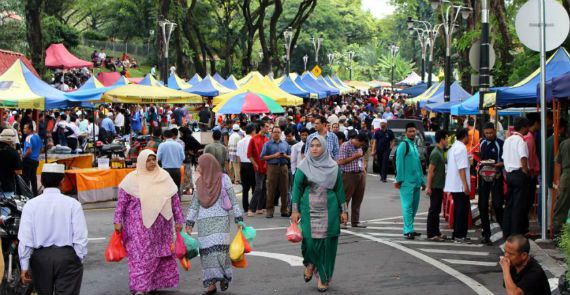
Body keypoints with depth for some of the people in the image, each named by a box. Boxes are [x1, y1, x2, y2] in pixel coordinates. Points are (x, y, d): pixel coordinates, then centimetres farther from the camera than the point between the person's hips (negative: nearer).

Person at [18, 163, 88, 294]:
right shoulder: (72, 204, -8)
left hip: (40, 257, 2)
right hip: (67, 255, -2)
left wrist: (24, 266, -1)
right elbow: (80, 237, -9)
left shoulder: (31, 204, -5)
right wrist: (80, 259, 3)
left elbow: (25, 239, -7)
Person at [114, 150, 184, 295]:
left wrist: (178, 220, 10)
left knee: (161, 254, 8)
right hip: (139, 226, -4)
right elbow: (122, 201, -1)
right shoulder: (132, 179, -3)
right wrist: (118, 221, -6)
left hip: (161, 226, 4)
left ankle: (155, 283, 20)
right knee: (141, 255, -6)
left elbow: (175, 199, 10)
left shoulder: (164, 176, 6)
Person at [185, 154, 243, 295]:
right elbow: (194, 206, 15)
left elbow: (234, 201, 0)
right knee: (206, 252, -3)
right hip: (204, 222, 4)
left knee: (219, 248, -17)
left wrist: (239, 220, -4)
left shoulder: (223, 179, -1)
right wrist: (189, 225, 10)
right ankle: (211, 283, -1)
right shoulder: (200, 182, 11)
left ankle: (224, 277, 0)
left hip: (220, 220, -4)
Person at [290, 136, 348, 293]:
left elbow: (339, 189, 7)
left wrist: (343, 210, 5)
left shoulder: (333, 167, 3)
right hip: (309, 209, -1)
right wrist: (295, 210, -2)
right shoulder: (303, 166, 0)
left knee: (327, 242, 0)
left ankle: (323, 277, 14)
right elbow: (297, 188, 2)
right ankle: (310, 263, 25)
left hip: (329, 209, 1)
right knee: (310, 239, -8)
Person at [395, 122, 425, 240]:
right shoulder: (403, 145, -5)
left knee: (414, 206, 10)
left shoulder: (414, 146, 20)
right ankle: (408, 231, -13)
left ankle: (409, 229, 17)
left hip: (416, 182, 8)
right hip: (407, 182, -8)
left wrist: (422, 181, 22)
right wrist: (399, 179, -17)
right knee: (408, 206, -11)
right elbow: (399, 163, -11)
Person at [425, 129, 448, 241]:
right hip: (435, 186, -9)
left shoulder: (440, 152, 14)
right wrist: (428, 187, -21)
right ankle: (431, 234, -2)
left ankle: (436, 232, 20)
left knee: (437, 210, 13)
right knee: (433, 210, -5)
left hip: (439, 186, 9)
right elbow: (430, 170, -19)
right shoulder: (436, 153, -16)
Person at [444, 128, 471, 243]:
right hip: (460, 186, -9)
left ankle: (457, 234, 17)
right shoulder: (461, 148, -15)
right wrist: (465, 185, -20)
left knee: (459, 210, 14)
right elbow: (462, 168, -20)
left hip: (453, 185, 9)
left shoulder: (453, 147, 15)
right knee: (462, 210, -5)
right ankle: (460, 235, -4)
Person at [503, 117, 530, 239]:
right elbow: (523, 159, -18)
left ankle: (506, 232, 14)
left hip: (509, 173, 8)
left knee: (509, 203, 11)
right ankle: (516, 232, -2)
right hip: (519, 174, -8)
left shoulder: (507, 140, 13)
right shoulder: (520, 140, -13)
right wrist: (526, 172, -5)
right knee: (519, 205, -4)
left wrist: (508, 171, 18)